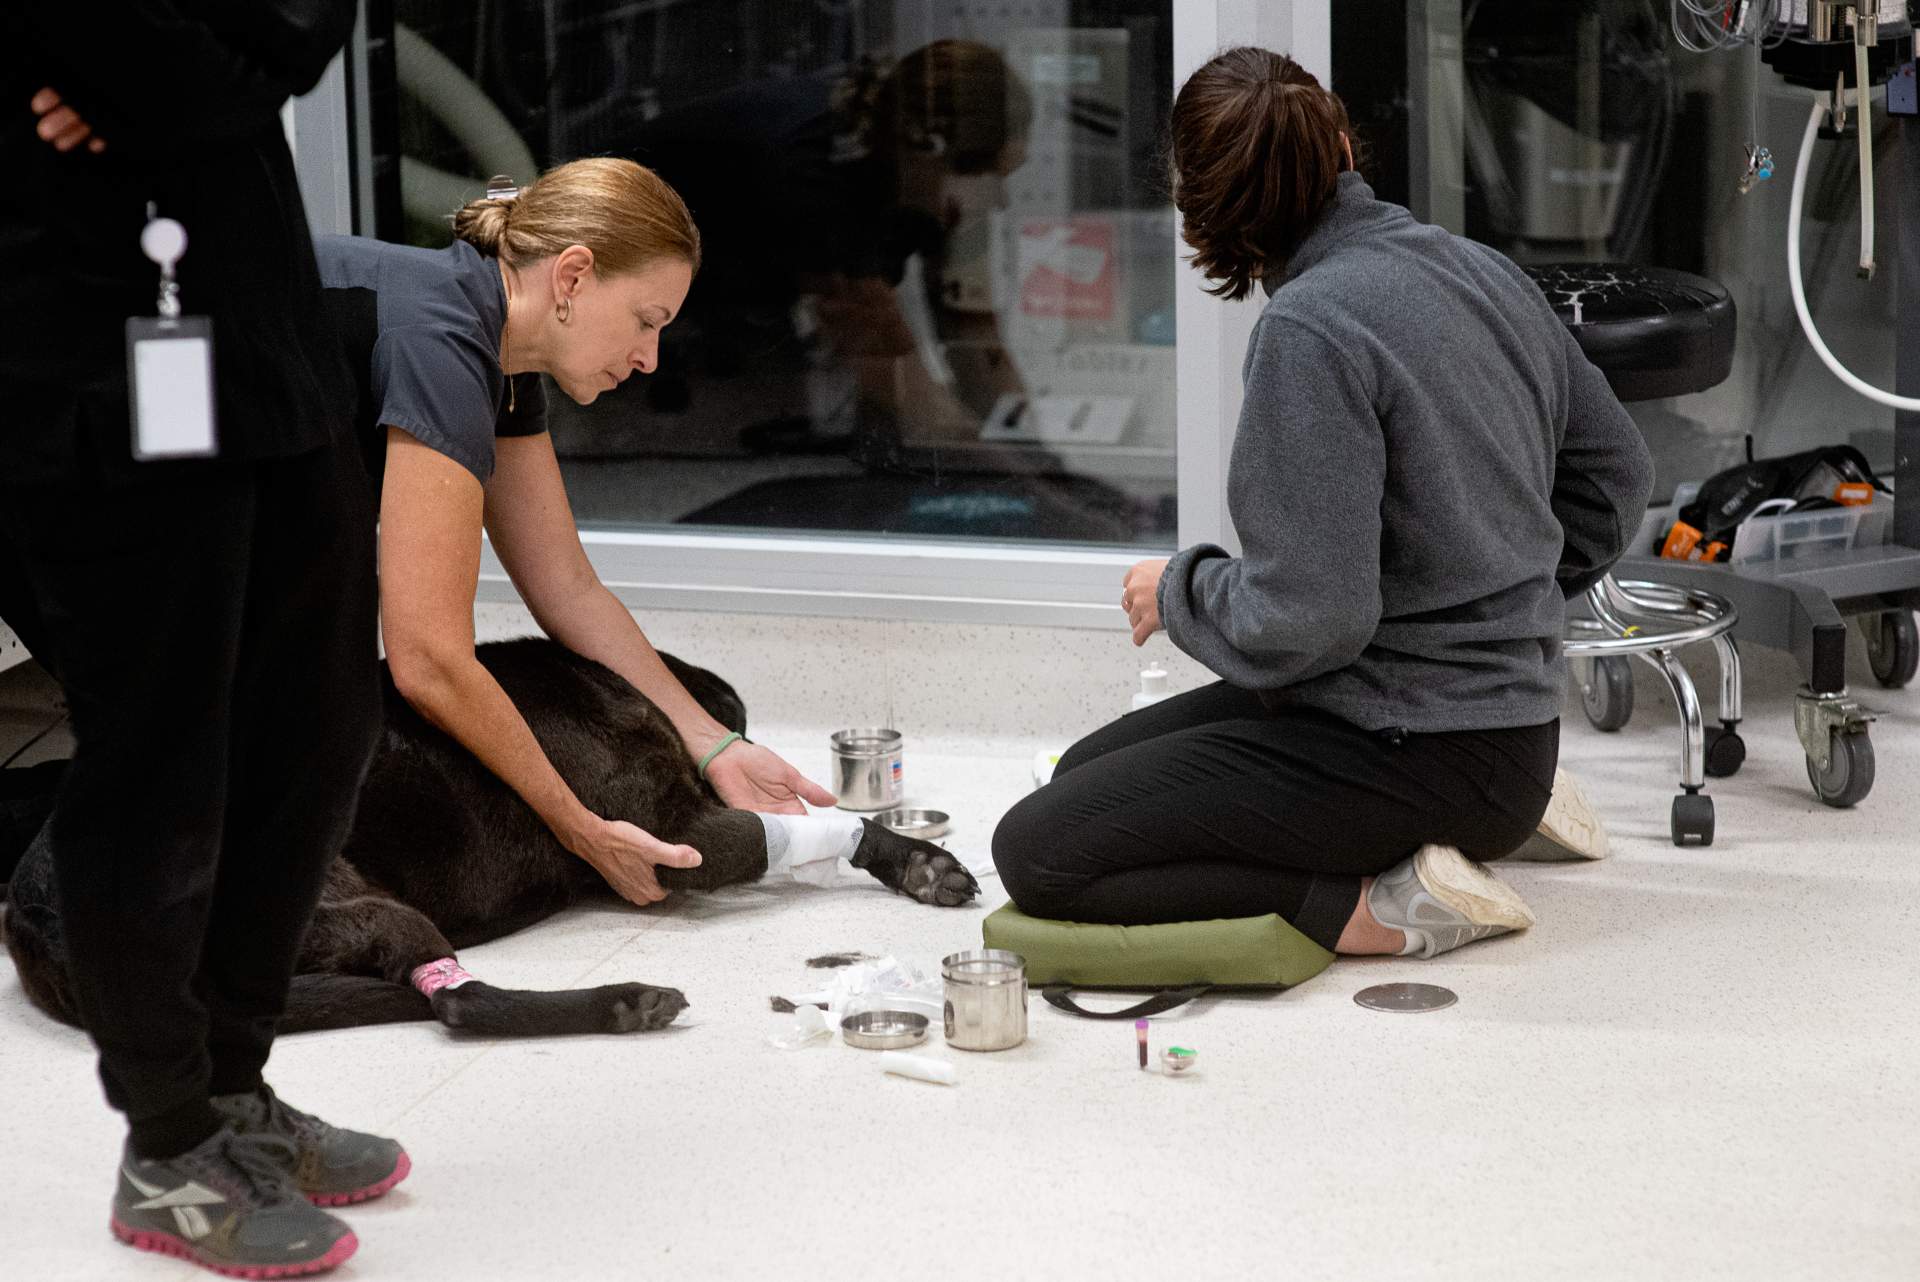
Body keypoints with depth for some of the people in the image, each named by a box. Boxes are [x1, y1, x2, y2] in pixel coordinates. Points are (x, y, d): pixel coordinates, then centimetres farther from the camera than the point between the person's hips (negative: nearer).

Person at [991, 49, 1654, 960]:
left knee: (1037, 854, -8)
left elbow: (1306, 620, -24)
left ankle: (1389, 908, -14)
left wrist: (1177, 589, -5)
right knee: (1086, 771, 22)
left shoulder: (1310, 328, -21)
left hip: (1412, 743, -9)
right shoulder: (1483, 270, 6)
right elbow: (1616, 469, 18)